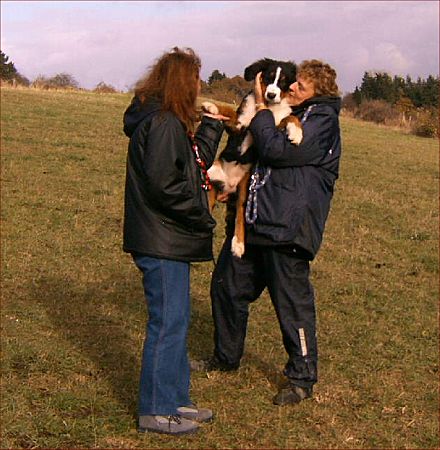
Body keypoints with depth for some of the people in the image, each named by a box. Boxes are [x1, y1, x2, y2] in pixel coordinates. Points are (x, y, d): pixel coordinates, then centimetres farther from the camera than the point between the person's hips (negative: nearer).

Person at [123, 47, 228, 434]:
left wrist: (212, 125, 18)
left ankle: (174, 400, 26)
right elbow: (163, 184, -24)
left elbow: (195, 164, 21)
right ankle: (156, 411, 6)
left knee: (176, 320, 16)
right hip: (162, 243, -11)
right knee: (168, 323, -3)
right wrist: (203, 217, -15)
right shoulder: (162, 124, -17)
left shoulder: (168, 122, 15)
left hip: (170, 241, 11)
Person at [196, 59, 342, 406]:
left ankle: (302, 378, 13)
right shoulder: (290, 113, 18)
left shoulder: (322, 119, -10)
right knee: (226, 286, 16)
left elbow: (277, 150, -22)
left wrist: (260, 108, -11)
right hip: (252, 218, 9)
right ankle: (226, 357, 35)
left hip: (286, 226, -9)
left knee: (292, 301, -2)